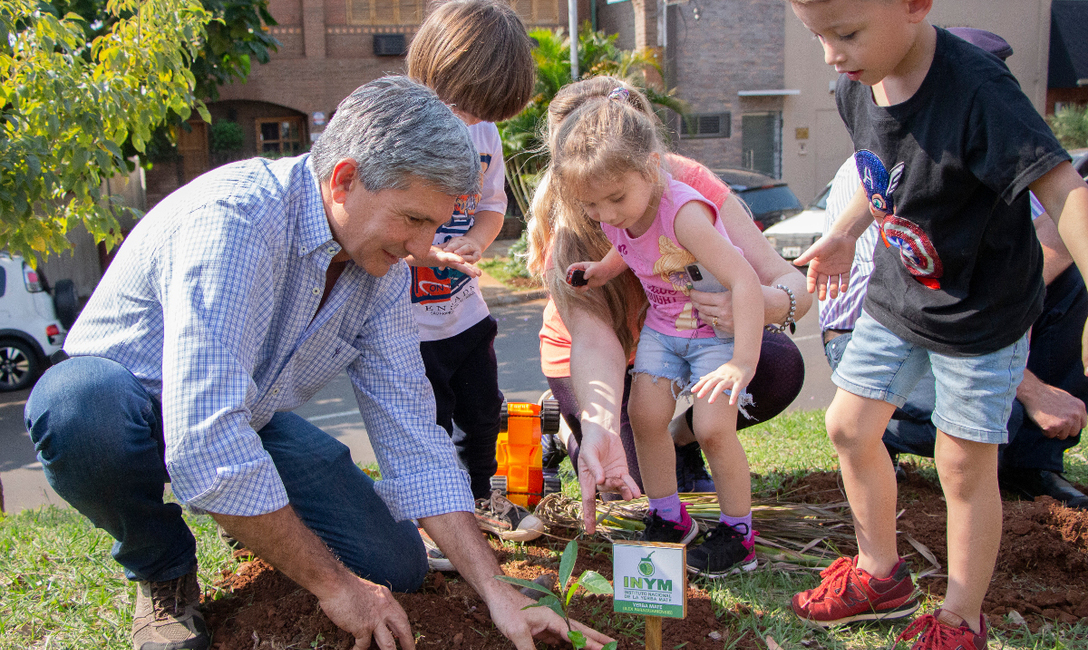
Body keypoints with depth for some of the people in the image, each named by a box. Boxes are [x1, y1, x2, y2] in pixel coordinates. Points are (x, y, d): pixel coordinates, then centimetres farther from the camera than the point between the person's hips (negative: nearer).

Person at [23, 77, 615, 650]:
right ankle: (161, 570, -7)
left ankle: (254, 512, 20)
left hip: (250, 422, 5)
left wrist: (497, 594, -17)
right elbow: (204, 442, -41)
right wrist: (332, 583, -30)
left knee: (396, 565, -11)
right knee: (83, 400, -40)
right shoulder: (232, 217, -35)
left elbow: (411, 436, -10)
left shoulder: (384, 269, -11)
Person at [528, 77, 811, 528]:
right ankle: (570, 426, 13)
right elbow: (593, 340, -44)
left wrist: (767, 302, -54)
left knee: (780, 365, -25)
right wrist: (599, 427, -63)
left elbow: (792, 281, -29)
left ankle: (683, 435, 4)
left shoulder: (686, 182, -27)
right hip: (589, 359, -2)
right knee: (629, 477, -22)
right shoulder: (566, 229, -31)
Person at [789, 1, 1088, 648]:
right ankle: (881, 575, 32)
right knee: (849, 426, 10)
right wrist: (843, 235, 20)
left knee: (965, 465, 4)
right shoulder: (856, 88, -7)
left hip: (981, 310, -6)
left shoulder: (976, 89, -30)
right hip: (897, 295, 7)